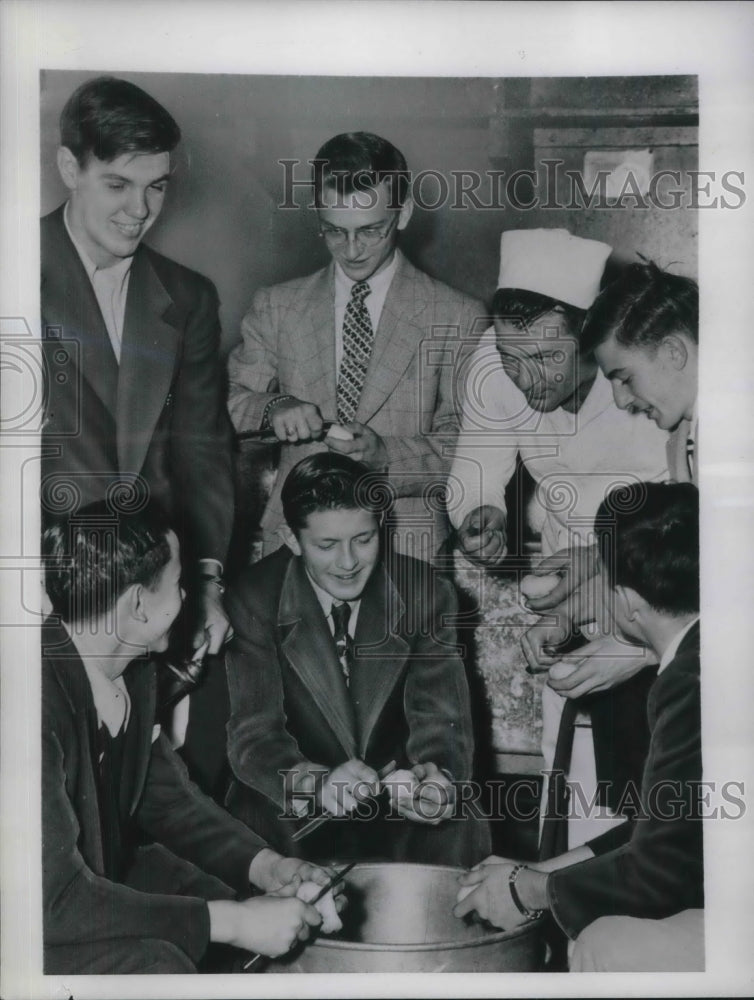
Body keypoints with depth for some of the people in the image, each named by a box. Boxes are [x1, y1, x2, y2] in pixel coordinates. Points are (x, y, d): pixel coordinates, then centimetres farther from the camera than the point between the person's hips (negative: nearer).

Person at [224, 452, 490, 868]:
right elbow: (253, 734, -19)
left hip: (396, 793, 2)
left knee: (461, 833, -27)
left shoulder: (426, 594, -10)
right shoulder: (253, 599, -14)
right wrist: (316, 782, -42)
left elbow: (440, 721, -12)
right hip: (296, 810, -1)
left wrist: (438, 777, -37)